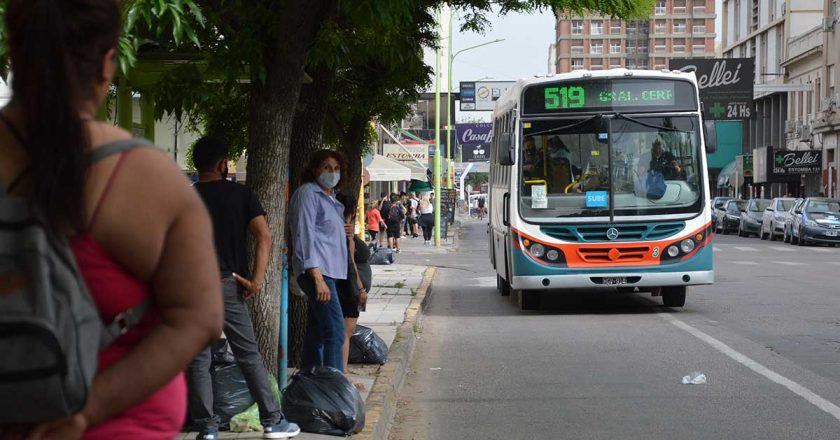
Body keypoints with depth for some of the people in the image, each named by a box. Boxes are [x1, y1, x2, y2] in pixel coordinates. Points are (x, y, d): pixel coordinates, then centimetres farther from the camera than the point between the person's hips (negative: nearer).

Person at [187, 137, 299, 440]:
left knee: (198, 360, 5)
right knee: (249, 355, 9)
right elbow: (264, 236, -8)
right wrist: (257, 279, -8)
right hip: (228, 285, 0)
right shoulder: (241, 194, 3)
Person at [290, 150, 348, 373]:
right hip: (317, 271, -10)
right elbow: (305, 236, -15)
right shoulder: (308, 193, -7)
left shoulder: (330, 197, 21)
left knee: (317, 332, 13)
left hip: (330, 271, 10)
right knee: (335, 331, -17)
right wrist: (317, 278, -21)